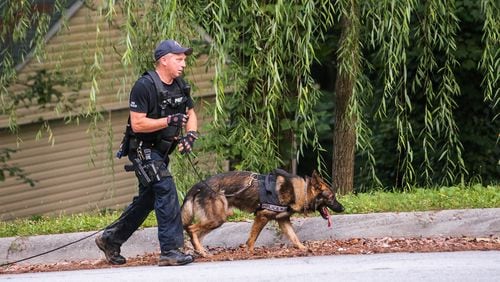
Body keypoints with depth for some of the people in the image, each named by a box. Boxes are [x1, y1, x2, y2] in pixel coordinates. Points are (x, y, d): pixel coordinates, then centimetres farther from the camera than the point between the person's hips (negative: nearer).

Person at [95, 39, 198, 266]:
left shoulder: (180, 85, 6)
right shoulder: (144, 86, -19)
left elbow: (190, 113, 17)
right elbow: (138, 124, -22)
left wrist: (190, 134, -3)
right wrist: (169, 121, -28)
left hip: (160, 152, 9)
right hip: (142, 150, -9)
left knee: (147, 199, 16)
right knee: (166, 191, -18)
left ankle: (110, 239, 29)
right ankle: (170, 251, -18)